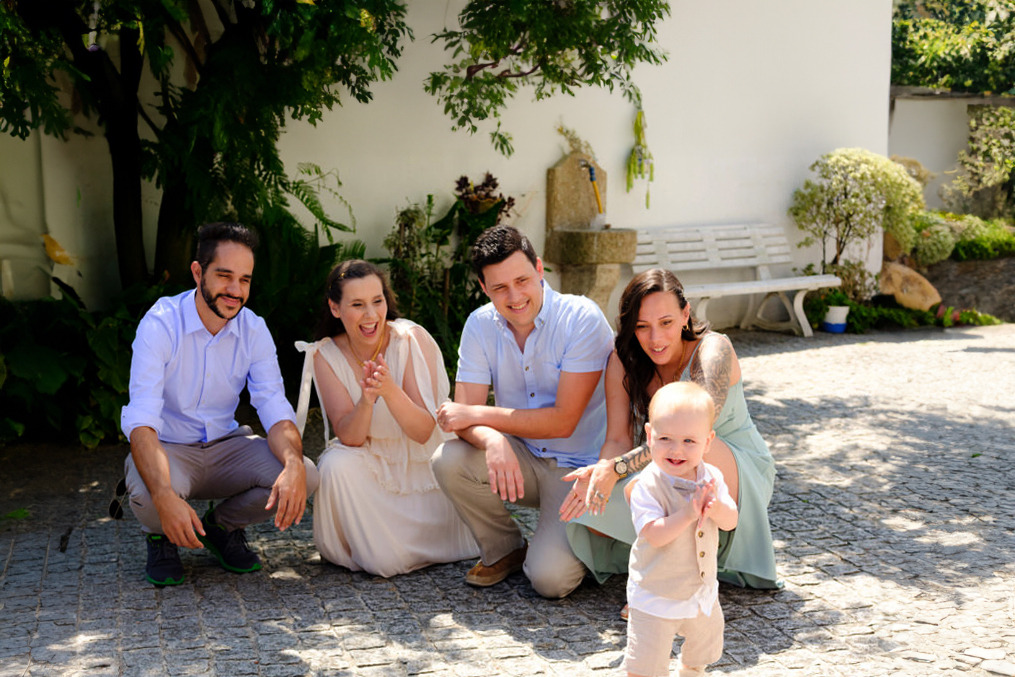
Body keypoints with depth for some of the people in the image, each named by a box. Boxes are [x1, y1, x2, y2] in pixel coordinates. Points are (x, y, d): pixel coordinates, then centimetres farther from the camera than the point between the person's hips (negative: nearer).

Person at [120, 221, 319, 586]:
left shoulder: (254, 330, -6)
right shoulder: (160, 324, -20)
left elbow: (276, 411, -12)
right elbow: (141, 422, -29)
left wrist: (294, 465, -36)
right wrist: (166, 497, -46)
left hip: (227, 446, 4)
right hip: (168, 448, -3)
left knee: (304, 475, -22)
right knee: (148, 495, -38)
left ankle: (222, 526, 8)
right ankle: (162, 536, 3)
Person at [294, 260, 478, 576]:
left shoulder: (413, 340, -18)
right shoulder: (326, 355, -11)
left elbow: (423, 432, -23)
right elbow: (349, 437, -18)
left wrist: (390, 389, -41)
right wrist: (367, 399, -39)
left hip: (423, 465, 0)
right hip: (369, 466, 1)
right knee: (337, 464, -32)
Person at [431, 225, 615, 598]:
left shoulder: (582, 319, -19)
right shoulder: (480, 325, -5)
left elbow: (563, 422, -21)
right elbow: (463, 414, -11)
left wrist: (478, 414, -19)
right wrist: (494, 442, -35)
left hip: (578, 467, -5)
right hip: (521, 459, 5)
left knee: (549, 578, -23)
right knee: (448, 461, -23)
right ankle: (503, 549, 3)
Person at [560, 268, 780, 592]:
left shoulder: (713, 350, -23)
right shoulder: (623, 361, -8)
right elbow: (618, 439, -14)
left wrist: (618, 468, -41)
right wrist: (597, 472, -37)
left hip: (741, 475, -4)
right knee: (592, 510, -21)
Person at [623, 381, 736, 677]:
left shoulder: (711, 477, -7)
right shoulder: (648, 486, -25)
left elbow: (731, 521, -7)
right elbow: (654, 535, -32)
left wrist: (716, 509, -28)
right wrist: (688, 514, -40)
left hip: (702, 589, 6)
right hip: (657, 594, -6)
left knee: (704, 649, 27)